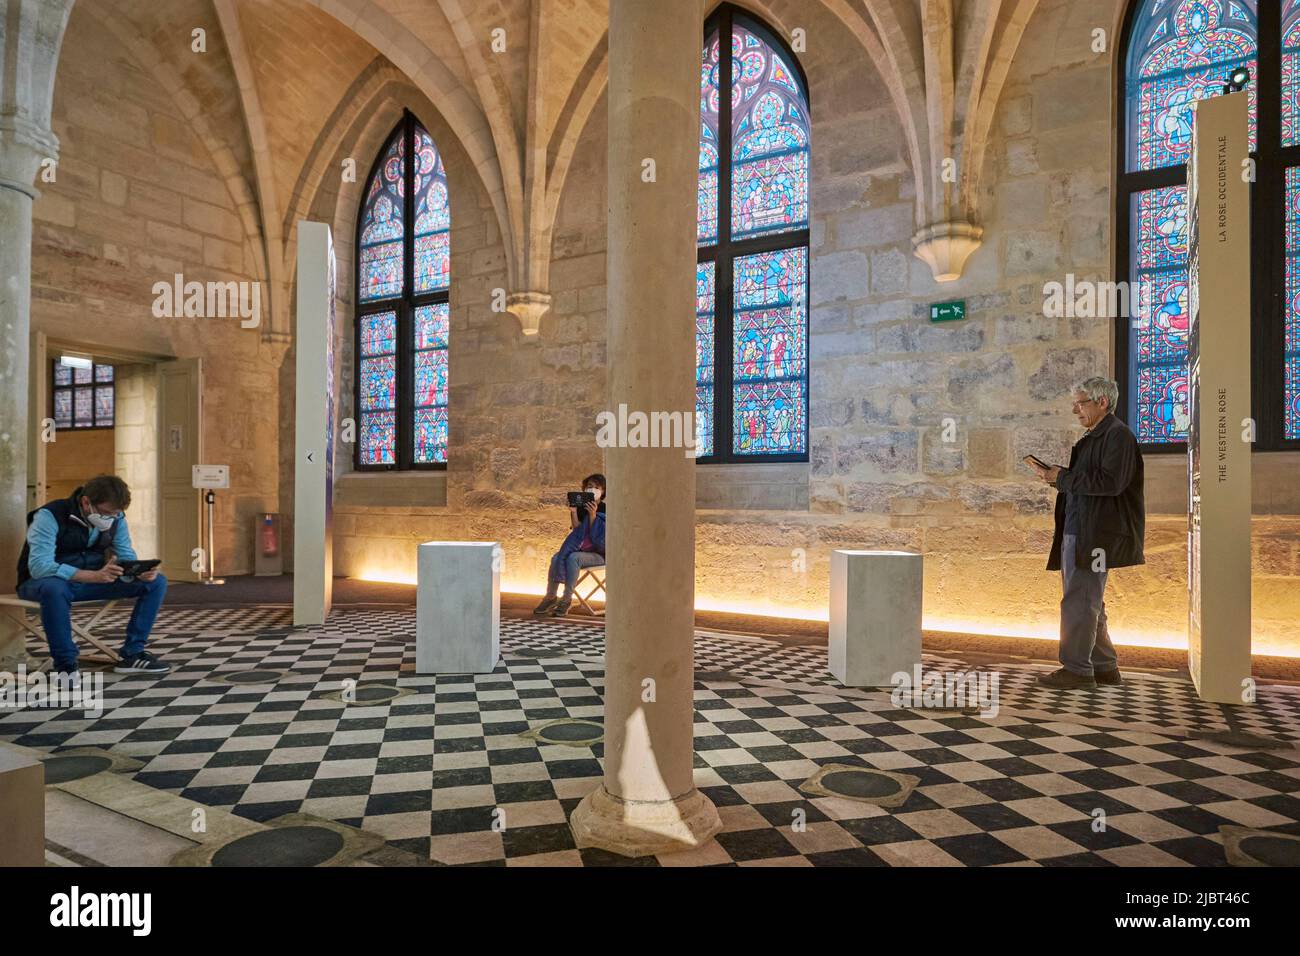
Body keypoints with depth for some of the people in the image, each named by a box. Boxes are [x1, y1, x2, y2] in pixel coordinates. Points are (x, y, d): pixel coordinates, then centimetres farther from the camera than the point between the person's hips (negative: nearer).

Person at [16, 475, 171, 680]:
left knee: (156, 582, -10)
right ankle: (65, 665, -26)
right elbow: (39, 566, -33)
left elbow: (126, 558, -1)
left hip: (91, 581, 6)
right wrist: (95, 576, -45)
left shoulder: (116, 518, -5)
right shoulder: (50, 515, -23)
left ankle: (132, 655, -7)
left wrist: (141, 572, -27)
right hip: (44, 581, -5)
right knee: (55, 589, -43)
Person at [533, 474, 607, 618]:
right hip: (581, 550, 5)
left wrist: (593, 515, -23)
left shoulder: (605, 510, -4)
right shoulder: (582, 508, 8)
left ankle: (567, 599, -26)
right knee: (556, 557, -23)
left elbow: (596, 537, -12)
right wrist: (573, 513, -14)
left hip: (599, 554, -4)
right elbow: (577, 530, -3)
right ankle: (551, 596, -14)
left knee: (573, 557, -33)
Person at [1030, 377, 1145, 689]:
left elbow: (1110, 482, -21)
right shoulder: (1091, 437, 20)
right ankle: (1104, 667, 24)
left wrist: (1063, 477, -15)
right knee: (1088, 602, 15)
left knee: (1078, 600, -7)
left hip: (1094, 534, -10)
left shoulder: (1118, 435, -9)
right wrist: (1057, 477, 6)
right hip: (1078, 531, 10)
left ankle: (1077, 669, 0)